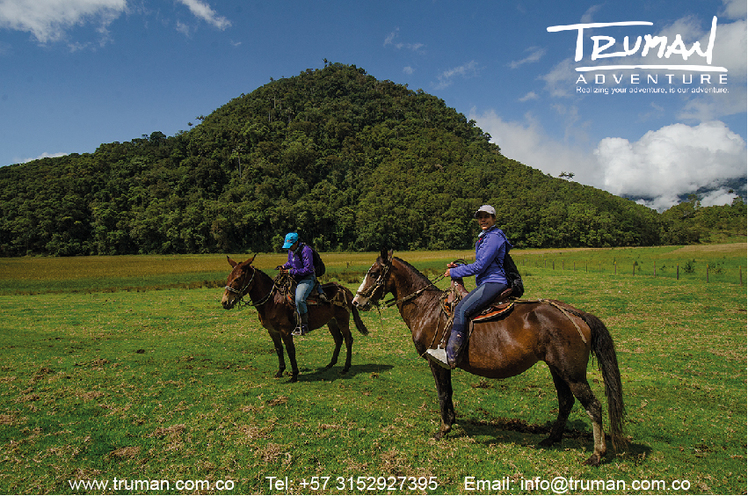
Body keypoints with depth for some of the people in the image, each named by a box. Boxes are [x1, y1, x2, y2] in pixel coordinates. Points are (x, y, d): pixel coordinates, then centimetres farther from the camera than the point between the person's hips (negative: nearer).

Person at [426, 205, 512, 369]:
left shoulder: (494, 237, -10)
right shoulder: (485, 237, 22)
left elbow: (479, 267, -17)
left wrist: (454, 273, -8)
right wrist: (458, 267, 13)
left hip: (493, 283, -11)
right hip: (486, 283, 11)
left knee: (462, 310, -25)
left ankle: (450, 357, -29)